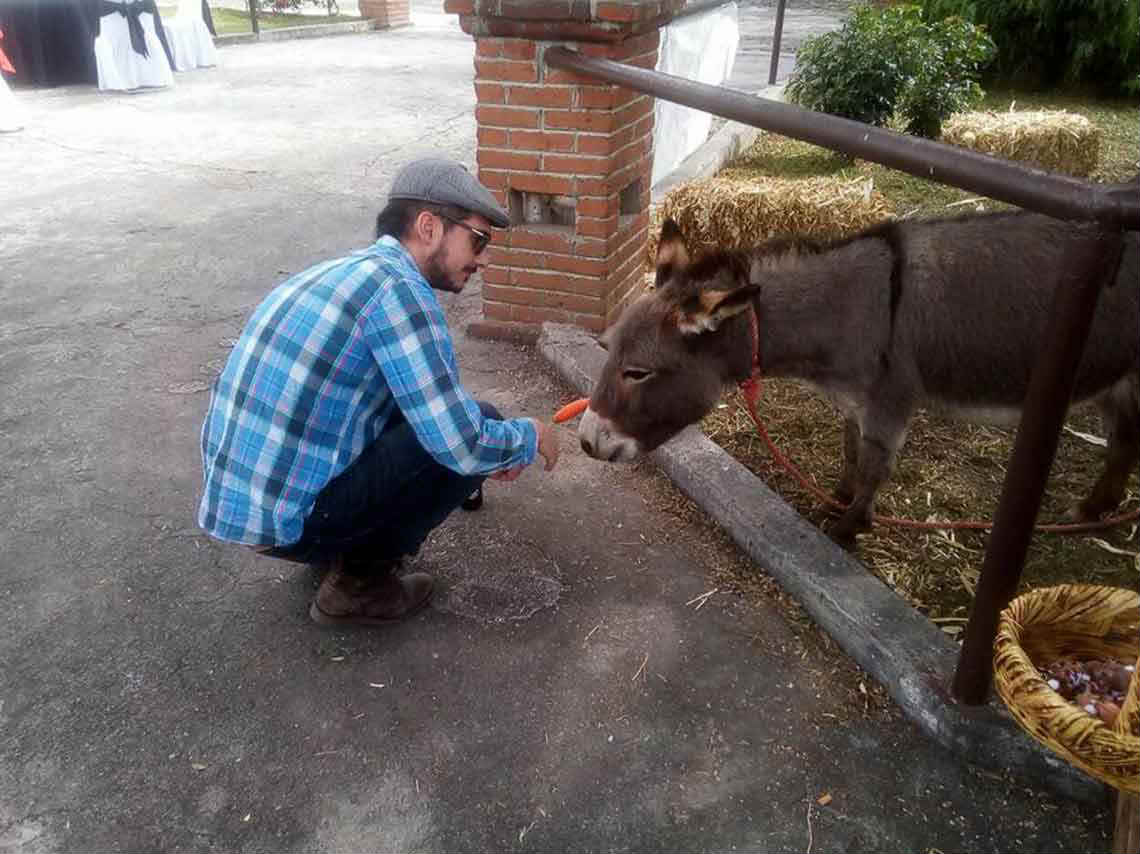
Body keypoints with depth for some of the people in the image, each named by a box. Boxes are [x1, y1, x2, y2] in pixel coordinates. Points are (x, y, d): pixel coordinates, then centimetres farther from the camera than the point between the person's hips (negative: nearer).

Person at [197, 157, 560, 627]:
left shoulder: (338, 270, 12)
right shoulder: (398, 288, -16)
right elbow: (461, 443, -20)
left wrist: (489, 451, 21)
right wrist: (529, 436, 1)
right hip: (288, 518, -9)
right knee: (478, 427, -3)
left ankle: (343, 552, 16)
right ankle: (359, 580, 4)